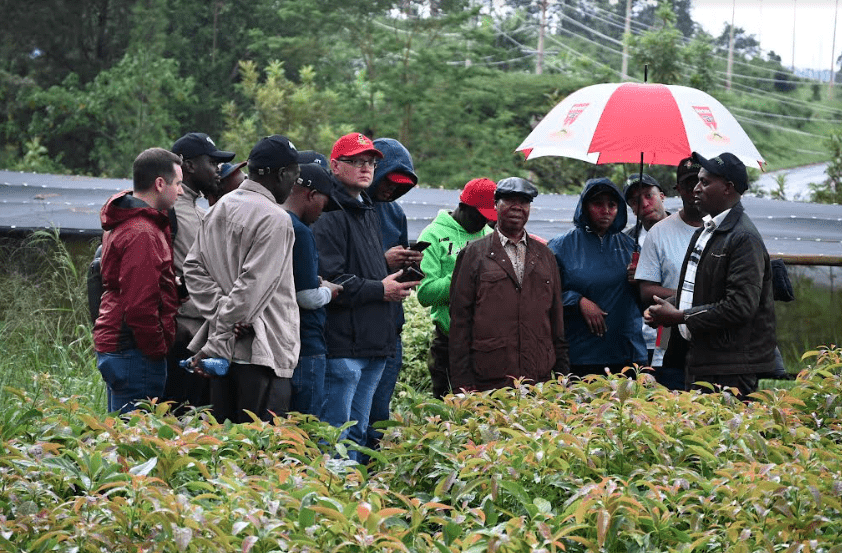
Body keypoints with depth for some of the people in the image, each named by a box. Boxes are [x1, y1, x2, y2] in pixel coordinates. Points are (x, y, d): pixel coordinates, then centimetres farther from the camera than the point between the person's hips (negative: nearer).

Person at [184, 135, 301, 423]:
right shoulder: (275, 219, -13)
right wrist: (215, 342, -16)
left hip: (223, 347, 8)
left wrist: (219, 311, -3)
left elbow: (194, 266, 10)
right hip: (261, 353, -8)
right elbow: (252, 287, -18)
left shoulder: (219, 208, 13)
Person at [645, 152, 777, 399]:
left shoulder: (745, 238, -13)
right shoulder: (704, 232, 19)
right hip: (703, 362, 9)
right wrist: (666, 308, 7)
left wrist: (681, 316, -16)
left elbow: (741, 306, -21)